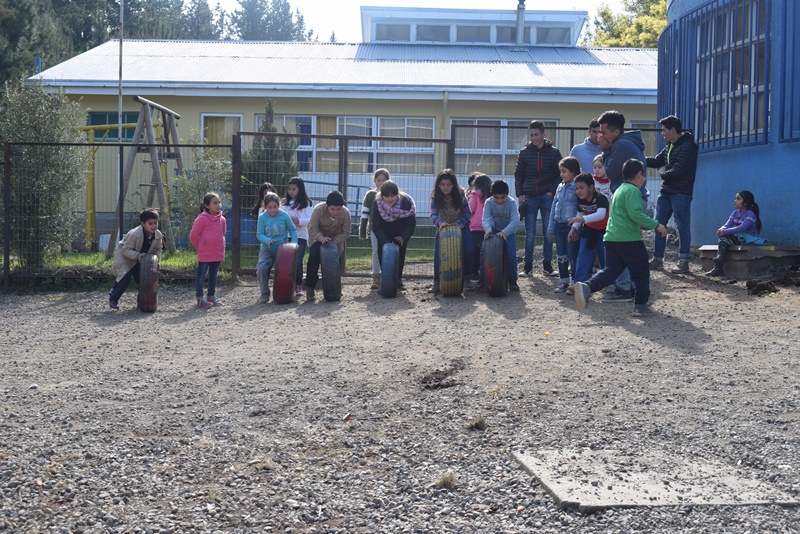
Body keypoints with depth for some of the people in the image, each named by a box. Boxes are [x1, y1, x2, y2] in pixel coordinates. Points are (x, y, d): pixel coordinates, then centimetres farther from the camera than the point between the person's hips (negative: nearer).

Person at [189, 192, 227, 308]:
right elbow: (193, 236, -7)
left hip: (217, 254, 6)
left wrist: (222, 249, 12)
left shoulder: (222, 219, 6)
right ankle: (200, 298, 5)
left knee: (214, 276, 14)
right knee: (201, 275, 1)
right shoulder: (202, 219, -13)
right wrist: (199, 248, 1)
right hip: (204, 255, -6)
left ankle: (212, 296, 24)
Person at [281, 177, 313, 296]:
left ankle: (298, 286, 1)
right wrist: (280, 206, -1)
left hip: (301, 237, -3)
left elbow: (310, 219, -3)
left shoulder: (305, 203, 4)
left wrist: (299, 221, -19)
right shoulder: (286, 203, 14)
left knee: (298, 262, -7)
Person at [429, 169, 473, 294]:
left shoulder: (460, 194, -20)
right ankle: (437, 283, -9)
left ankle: (467, 277, 6)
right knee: (438, 253, -14)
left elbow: (467, 213, -15)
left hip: (460, 226, -1)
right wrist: (440, 222, -47)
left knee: (468, 250, -16)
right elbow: (433, 215, -25)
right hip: (443, 227, 1)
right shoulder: (435, 196, -19)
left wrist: (459, 223, -33)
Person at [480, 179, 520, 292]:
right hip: (493, 231, 2)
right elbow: (486, 218, -25)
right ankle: (483, 277, 0)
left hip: (508, 231, -2)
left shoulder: (512, 203, -21)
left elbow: (515, 220, -31)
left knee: (511, 253, -18)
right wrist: (488, 229, -47)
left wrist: (505, 232, -46)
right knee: (484, 250, -14)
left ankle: (512, 280, -2)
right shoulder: (488, 202, -16)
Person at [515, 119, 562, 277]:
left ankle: (547, 264, 12)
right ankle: (528, 265, 8)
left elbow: (560, 175, 6)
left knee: (549, 232, 2)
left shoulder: (553, 152, 3)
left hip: (547, 197, 0)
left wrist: (552, 192, -6)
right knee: (529, 234, 1)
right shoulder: (524, 153, 5)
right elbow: (518, 175, 10)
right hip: (530, 198, 0)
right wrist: (519, 194, -1)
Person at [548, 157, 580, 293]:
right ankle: (563, 281, 21)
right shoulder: (560, 186, 12)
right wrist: (551, 227, 15)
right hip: (559, 224, 7)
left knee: (572, 256, -1)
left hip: (571, 226, -7)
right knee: (561, 256, 12)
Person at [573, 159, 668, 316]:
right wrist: (656, 225, -16)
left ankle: (586, 287, -16)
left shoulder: (618, 190, 22)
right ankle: (641, 305, 9)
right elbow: (635, 213, -21)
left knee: (611, 270, 5)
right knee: (641, 271, 6)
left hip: (611, 238, 8)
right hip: (629, 239, -8)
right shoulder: (633, 190, -9)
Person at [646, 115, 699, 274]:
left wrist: (663, 174, -3)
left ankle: (684, 262, 0)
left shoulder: (687, 147, -13)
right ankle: (657, 260, 16)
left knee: (683, 226, -4)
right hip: (666, 192, 9)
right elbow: (657, 161, 16)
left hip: (681, 193, -9)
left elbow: (678, 171, -19)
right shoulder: (669, 146, 17)